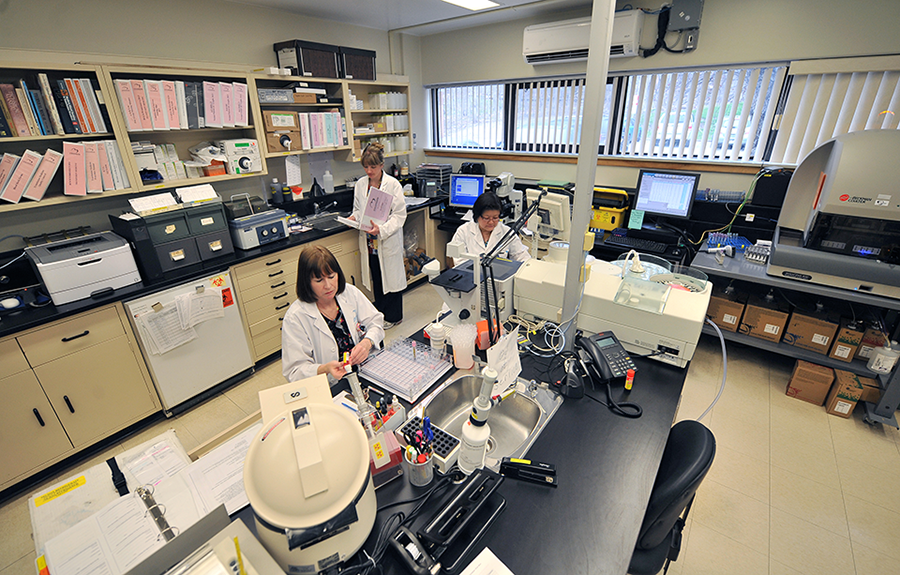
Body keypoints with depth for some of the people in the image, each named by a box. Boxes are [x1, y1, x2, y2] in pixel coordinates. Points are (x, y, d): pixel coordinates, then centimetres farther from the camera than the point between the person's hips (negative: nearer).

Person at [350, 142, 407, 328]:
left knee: (390, 276, 5)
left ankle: (393, 316, 21)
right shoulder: (360, 184, 6)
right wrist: (354, 218, -6)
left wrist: (382, 229, -26)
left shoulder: (393, 184, -10)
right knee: (375, 278, 14)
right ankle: (380, 312, 31)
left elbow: (400, 215, -13)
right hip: (369, 241, 5)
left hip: (388, 241, -5)